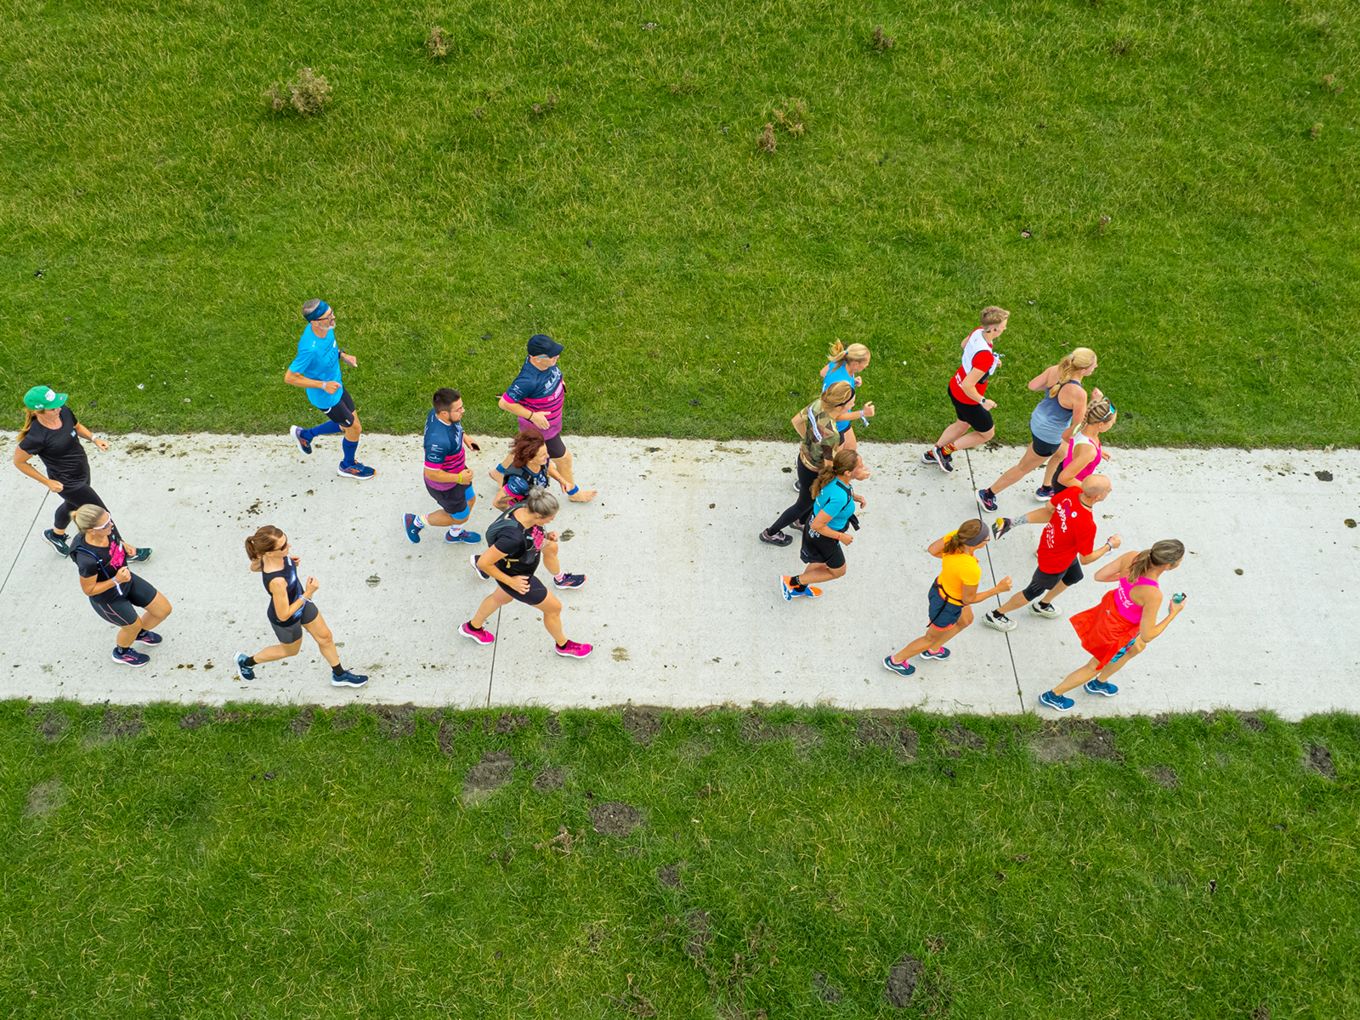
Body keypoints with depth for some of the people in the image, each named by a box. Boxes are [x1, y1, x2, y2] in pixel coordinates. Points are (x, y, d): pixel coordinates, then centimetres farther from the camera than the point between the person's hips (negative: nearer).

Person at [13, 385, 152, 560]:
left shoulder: (64, 411, -16)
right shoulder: (36, 437, -34)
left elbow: (77, 427, 8)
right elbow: (19, 461, -18)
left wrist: (94, 438, -10)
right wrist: (47, 482, -15)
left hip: (83, 471, 8)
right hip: (68, 483, -7)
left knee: (72, 504, 34)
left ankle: (55, 534, 64)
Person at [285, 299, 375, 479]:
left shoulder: (327, 329, -15)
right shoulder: (310, 349, -39)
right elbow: (289, 377, -29)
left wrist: (342, 355, -6)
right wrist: (323, 385, -29)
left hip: (336, 386, 8)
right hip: (325, 397, -8)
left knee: (347, 425, 24)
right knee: (355, 429, 10)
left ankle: (304, 434, 42)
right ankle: (348, 466, 40)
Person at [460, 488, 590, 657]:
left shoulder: (524, 508, -22)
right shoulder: (513, 537, -45)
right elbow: (483, 563, -34)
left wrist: (545, 536, -13)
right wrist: (511, 582, -23)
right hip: (517, 578, -8)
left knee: (502, 597, 35)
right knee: (554, 607, 14)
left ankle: (473, 627, 62)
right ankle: (562, 645, 43)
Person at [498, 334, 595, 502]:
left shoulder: (548, 363, -17)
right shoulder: (528, 381, -41)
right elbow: (505, 403, -32)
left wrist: (560, 381, -5)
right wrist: (532, 415, -30)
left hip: (552, 418, 8)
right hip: (540, 426, -8)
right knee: (564, 458, 13)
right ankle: (573, 492, 40)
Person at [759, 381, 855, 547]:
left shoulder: (818, 403, -21)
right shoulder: (831, 435, -42)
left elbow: (796, 420, -1)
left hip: (804, 457, 7)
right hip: (813, 472, -7)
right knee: (804, 504, 23)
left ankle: (802, 521, 61)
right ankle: (770, 533, 44)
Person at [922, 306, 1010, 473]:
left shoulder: (978, 332, -13)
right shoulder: (985, 356, -38)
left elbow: (964, 344, 11)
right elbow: (968, 386, -37)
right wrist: (983, 402, -21)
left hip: (955, 387, 8)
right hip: (968, 400, -8)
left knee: (964, 424, 32)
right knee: (987, 433, 17)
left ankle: (932, 454, 45)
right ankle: (945, 450, 24)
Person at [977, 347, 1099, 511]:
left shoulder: (1055, 370, -15)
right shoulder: (1078, 393, -33)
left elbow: (1032, 385, -2)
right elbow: (1079, 423, -21)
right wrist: (1096, 401, -11)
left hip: (1037, 420, 8)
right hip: (1048, 437, -8)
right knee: (1024, 468, 15)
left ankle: (1045, 491, 51)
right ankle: (988, 494, 29)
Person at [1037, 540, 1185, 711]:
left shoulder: (1131, 557, -25)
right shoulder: (1153, 594, -40)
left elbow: (1099, 576, -11)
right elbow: (1147, 636, -26)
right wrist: (1173, 614, -16)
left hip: (1109, 610, 7)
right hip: (1117, 633, -7)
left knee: (1136, 648, 37)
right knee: (1095, 667, 23)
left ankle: (1098, 683, 59)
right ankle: (1052, 696, 44)